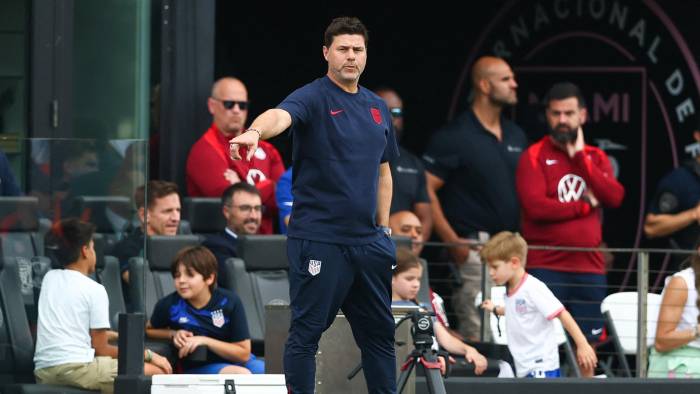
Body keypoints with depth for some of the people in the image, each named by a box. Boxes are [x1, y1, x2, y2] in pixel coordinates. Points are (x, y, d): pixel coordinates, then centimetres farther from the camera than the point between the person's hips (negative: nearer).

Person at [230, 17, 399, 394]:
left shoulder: (377, 107, 13)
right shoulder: (313, 98, -8)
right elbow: (281, 114, -31)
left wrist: (384, 225, 14)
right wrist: (255, 131, -53)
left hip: (368, 241, 6)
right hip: (318, 240, -6)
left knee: (379, 332, 11)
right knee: (307, 331, -1)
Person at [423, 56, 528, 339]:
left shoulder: (516, 136, 16)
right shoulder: (454, 137, -6)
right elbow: (425, 191, -11)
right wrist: (453, 242, -15)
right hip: (474, 250, -7)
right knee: (478, 335, -11)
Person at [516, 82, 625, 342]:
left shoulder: (596, 157, 15)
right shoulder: (534, 157, 0)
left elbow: (615, 198, -2)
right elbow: (535, 206, -15)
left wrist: (580, 156, -4)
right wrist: (586, 205, -4)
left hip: (590, 269, 4)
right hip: (546, 270, -4)